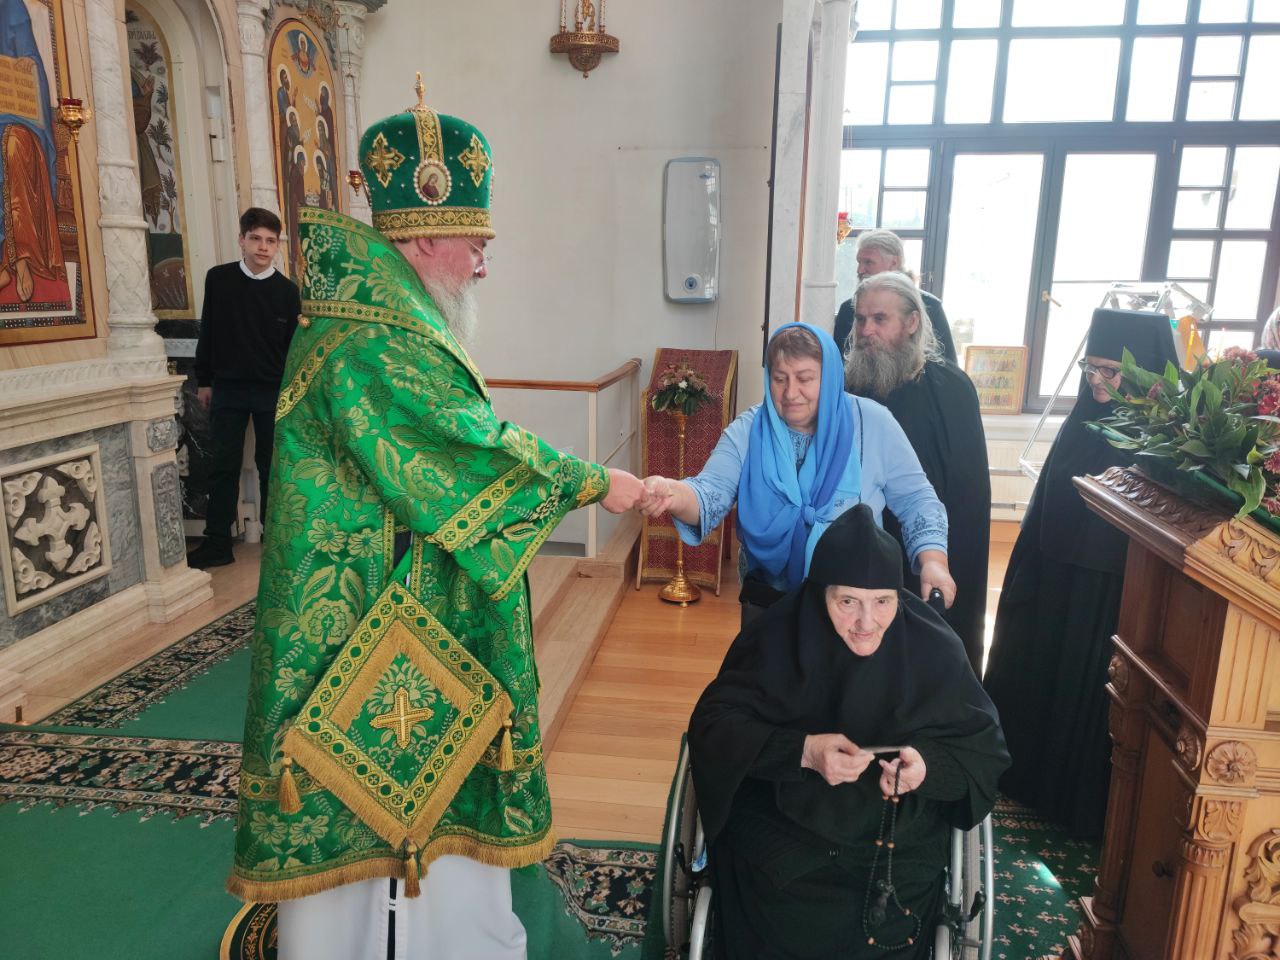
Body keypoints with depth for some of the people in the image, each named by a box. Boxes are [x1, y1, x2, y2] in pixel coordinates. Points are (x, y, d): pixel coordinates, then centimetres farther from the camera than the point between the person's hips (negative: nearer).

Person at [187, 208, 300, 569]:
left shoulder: (287, 290, -2)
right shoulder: (218, 279, 0)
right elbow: (207, 333, 7)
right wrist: (203, 381, 6)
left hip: (273, 392, -1)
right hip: (227, 389, 1)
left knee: (271, 465, 7)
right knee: (224, 465, 5)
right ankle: (217, 544, 12)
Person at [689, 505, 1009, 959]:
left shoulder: (934, 648, -7)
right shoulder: (779, 637, -11)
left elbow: (985, 746, 0)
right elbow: (713, 724, -13)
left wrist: (929, 763, -22)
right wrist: (802, 751, -28)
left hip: (900, 832, 2)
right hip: (784, 821, -1)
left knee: (887, 923, -22)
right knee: (786, 923, -24)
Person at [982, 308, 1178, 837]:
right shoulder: (1082, 420, 3)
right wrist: (1024, 579, 11)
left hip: (1111, 592, -6)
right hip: (1054, 578, 6)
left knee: (1088, 691, 9)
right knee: (1029, 676, 17)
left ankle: (1080, 799, 31)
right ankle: (1025, 771, 39)